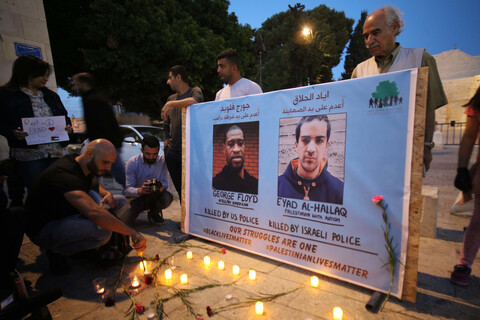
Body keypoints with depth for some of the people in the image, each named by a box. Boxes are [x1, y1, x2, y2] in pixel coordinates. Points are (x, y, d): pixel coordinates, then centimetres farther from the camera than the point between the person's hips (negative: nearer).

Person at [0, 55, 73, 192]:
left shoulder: (51, 95, 17)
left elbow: (64, 116, 21)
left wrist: (68, 126, 0)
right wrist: (13, 132, -18)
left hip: (58, 152, 4)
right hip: (29, 154, -4)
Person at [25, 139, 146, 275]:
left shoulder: (86, 166, -5)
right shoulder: (65, 174, -33)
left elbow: (95, 184, 18)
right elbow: (94, 213, -46)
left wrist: (107, 194, -7)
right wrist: (133, 233, -45)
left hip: (69, 215, 9)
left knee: (121, 202, 0)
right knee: (102, 231, -35)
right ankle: (57, 252, -6)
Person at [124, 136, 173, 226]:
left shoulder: (162, 161, -9)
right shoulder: (132, 162, -15)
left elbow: (165, 182, -11)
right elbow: (128, 189, -20)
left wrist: (162, 187, -37)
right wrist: (139, 191, -43)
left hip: (155, 196, 1)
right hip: (136, 197, -1)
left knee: (167, 197, -31)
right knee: (126, 219, -25)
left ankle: (154, 212, 4)